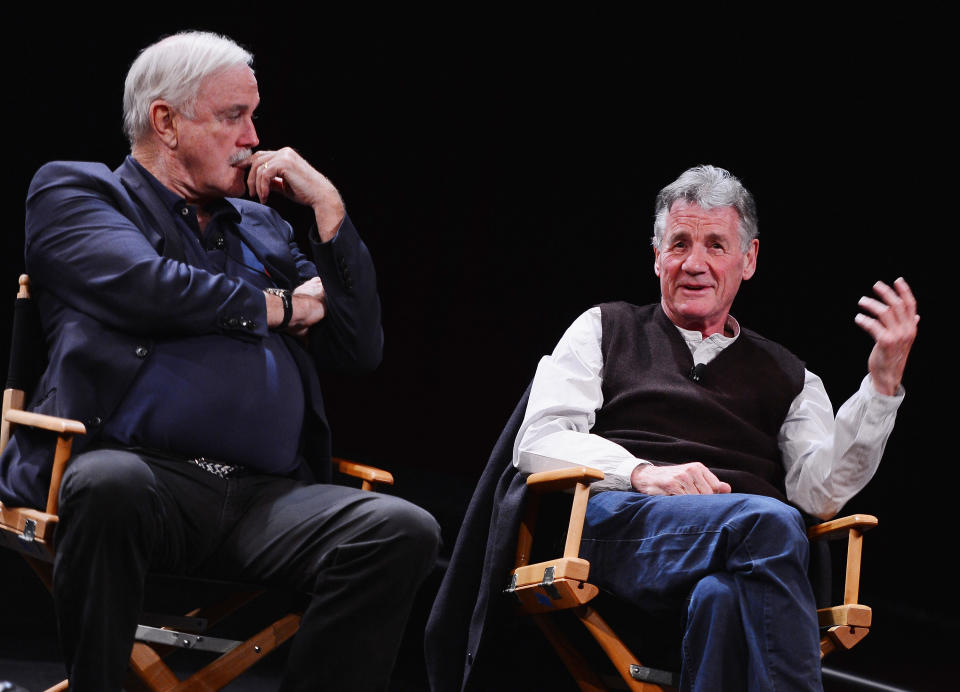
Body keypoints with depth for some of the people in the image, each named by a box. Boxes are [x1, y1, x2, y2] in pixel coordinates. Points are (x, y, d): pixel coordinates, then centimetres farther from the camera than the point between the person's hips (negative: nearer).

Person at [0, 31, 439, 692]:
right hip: (146, 469, -5)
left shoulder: (262, 227, 29)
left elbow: (361, 350, 22)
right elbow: (146, 288, -7)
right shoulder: (74, 191, 14)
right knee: (110, 485, -41)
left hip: (269, 493, 5)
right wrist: (277, 306, 8)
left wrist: (328, 207, 16)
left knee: (405, 531, -23)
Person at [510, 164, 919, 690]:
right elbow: (537, 442, 10)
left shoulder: (786, 376, 29)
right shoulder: (605, 329, 25)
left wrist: (883, 383, 2)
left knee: (722, 595, -39)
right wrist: (641, 472, -8)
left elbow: (819, 492, 12)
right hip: (622, 521, -2)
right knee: (769, 523, -35)